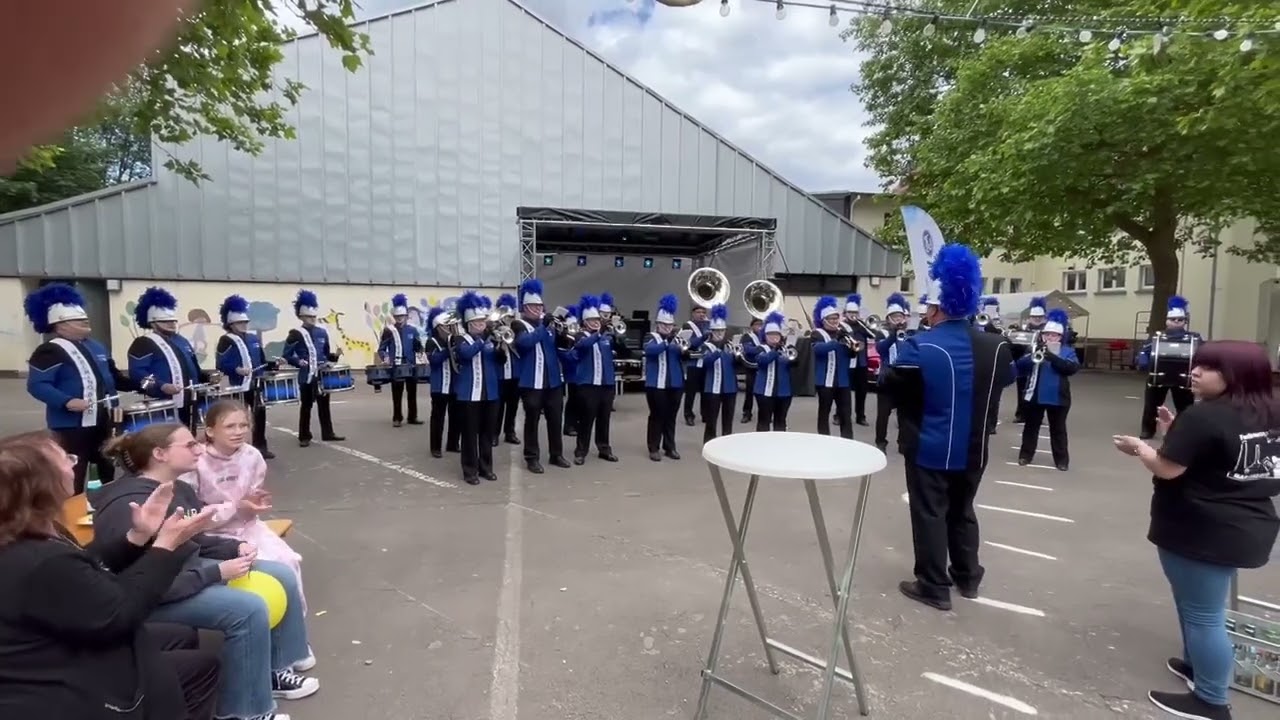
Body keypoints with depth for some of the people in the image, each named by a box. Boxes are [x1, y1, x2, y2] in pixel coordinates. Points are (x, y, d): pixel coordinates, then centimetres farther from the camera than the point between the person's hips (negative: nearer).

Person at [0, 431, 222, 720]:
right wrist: (165, 545, -21)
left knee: (183, 637, 19)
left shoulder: (26, 541, -2)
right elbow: (118, 615, -26)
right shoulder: (43, 563, -35)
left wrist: (138, 535, 1)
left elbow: (88, 572, 11)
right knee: (202, 664, 0)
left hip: (60, 656, 10)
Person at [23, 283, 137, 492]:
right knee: (74, 477, -4)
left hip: (104, 420, 8)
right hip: (72, 424, -8)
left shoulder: (96, 347, 14)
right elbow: (37, 385, -19)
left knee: (109, 470, 19)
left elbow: (112, 376, 22)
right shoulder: (49, 351, -12)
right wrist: (67, 402, -32)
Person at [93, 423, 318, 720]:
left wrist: (235, 547, -5)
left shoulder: (178, 490, 2)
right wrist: (218, 573, -27)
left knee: (282, 576, 4)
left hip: (185, 570, 10)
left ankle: (274, 666, 18)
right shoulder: (130, 507, -27)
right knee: (248, 609, -27)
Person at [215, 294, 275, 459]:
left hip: (255, 384, 6)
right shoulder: (226, 340, -9)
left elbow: (262, 360, 18)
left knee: (260, 413, 10)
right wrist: (237, 369, -27)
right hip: (237, 386, -6)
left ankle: (260, 447, 20)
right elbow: (220, 364, -16)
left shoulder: (254, 338, 11)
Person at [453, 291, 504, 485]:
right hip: (469, 394, -5)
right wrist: (484, 339, -32)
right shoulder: (461, 340, -3)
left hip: (490, 393, 5)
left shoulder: (491, 339, 11)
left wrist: (502, 348, -18)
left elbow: (500, 361, 2)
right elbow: (466, 353, -25)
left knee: (488, 432, 11)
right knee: (470, 433, 0)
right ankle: (470, 470, 8)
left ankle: (486, 467, 22)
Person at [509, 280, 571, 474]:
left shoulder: (548, 324, 14)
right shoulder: (518, 325, -4)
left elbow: (561, 343, 9)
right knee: (532, 420, 2)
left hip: (553, 380, 6)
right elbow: (525, 342, -24)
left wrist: (562, 330, -10)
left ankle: (556, 454, 24)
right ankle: (532, 458, 12)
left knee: (556, 418, 12)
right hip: (532, 382, -6)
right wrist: (542, 326, -26)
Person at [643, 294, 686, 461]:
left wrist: (684, 349, -20)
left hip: (675, 383, 4)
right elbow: (650, 350, -23)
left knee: (671, 416, 11)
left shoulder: (676, 338, 13)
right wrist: (668, 343, -35)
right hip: (656, 384, -4)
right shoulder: (651, 338, -2)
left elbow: (685, 354, 1)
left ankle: (670, 447, 21)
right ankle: (654, 449, 11)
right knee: (657, 416, 1)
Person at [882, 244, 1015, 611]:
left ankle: (934, 586, 13)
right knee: (962, 510, 21)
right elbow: (1007, 379, 16)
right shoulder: (995, 346, -4)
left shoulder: (918, 347, -21)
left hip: (929, 449, -5)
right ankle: (967, 576, 34)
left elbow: (891, 387, -9)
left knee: (930, 514, 5)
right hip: (973, 449, 6)